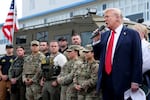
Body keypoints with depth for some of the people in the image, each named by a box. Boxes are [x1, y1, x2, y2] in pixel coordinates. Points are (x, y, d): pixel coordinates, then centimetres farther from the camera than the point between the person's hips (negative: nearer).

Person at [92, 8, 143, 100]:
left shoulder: (132, 34, -3)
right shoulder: (104, 35, 15)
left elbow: (137, 59, -7)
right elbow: (98, 56, 18)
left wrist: (136, 81, -13)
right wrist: (96, 40, 2)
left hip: (123, 81, -5)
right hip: (105, 80, 6)